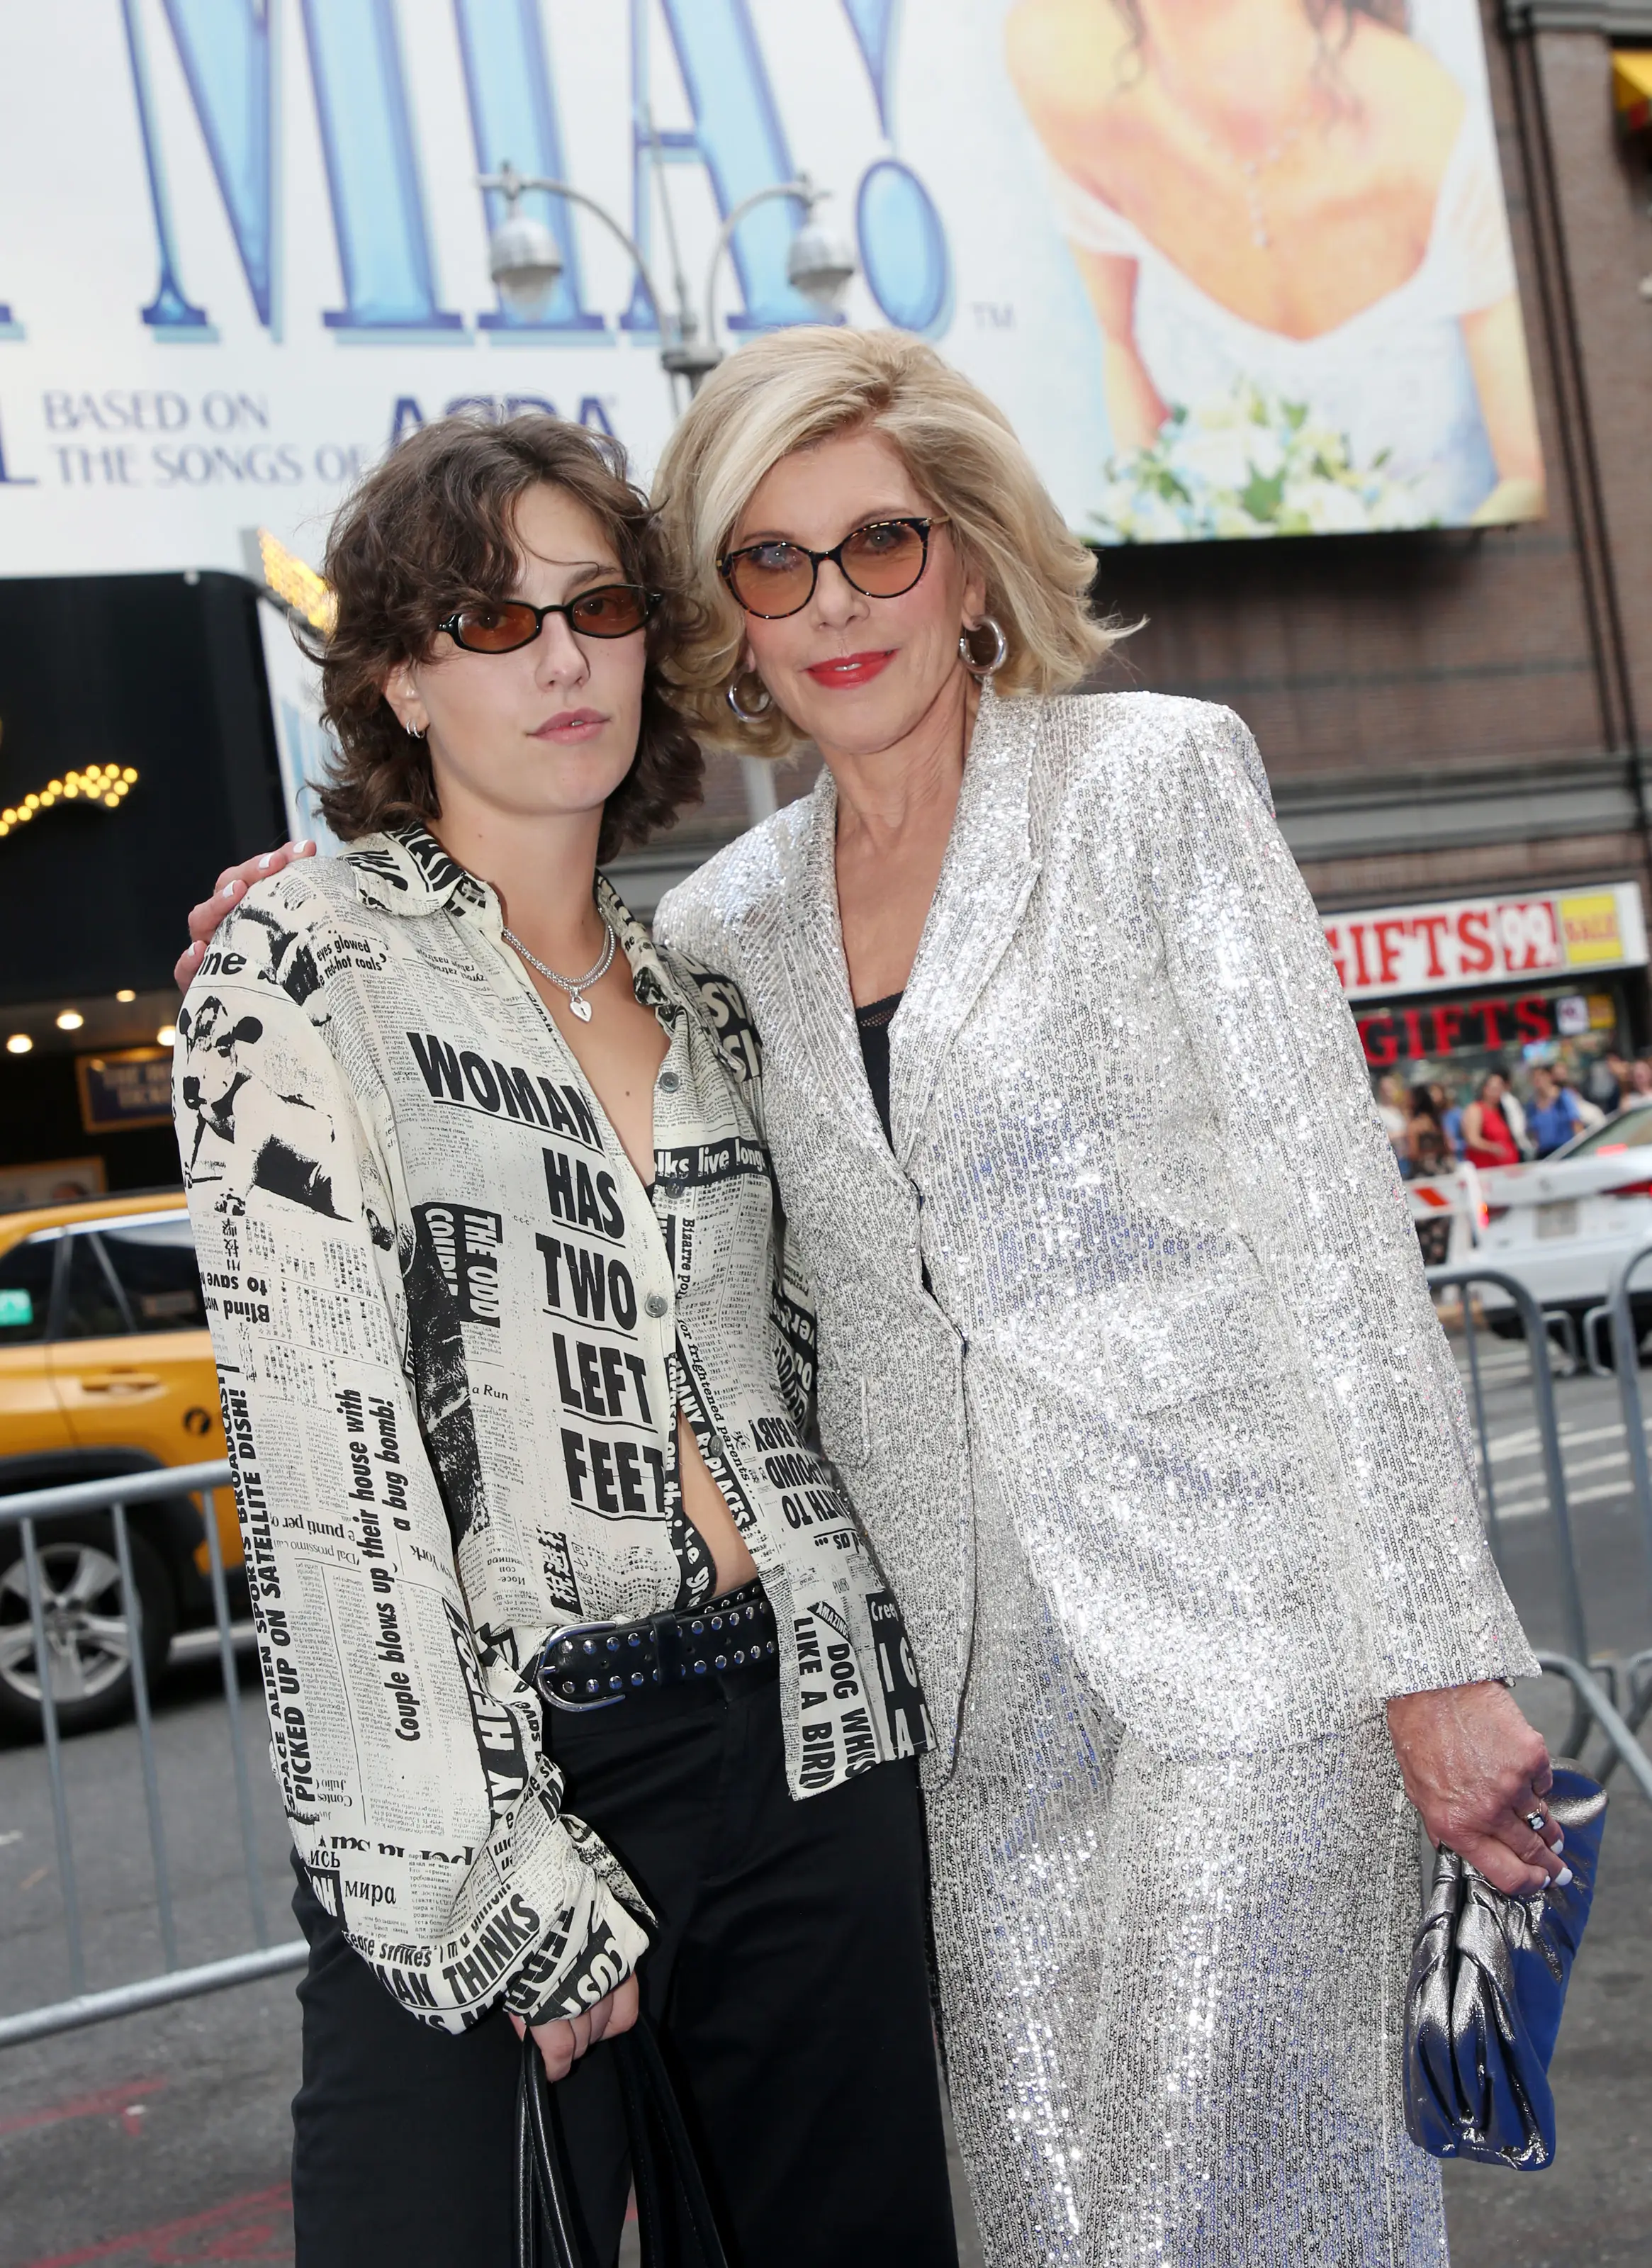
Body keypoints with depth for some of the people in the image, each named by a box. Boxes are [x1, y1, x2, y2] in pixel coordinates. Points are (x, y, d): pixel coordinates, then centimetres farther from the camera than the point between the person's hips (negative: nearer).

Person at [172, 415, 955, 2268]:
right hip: (497, 1769, -5)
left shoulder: (697, 997, 13)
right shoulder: (307, 968, -5)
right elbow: (323, 1449, -13)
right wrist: (498, 1887, -16)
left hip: (805, 1732, 6)